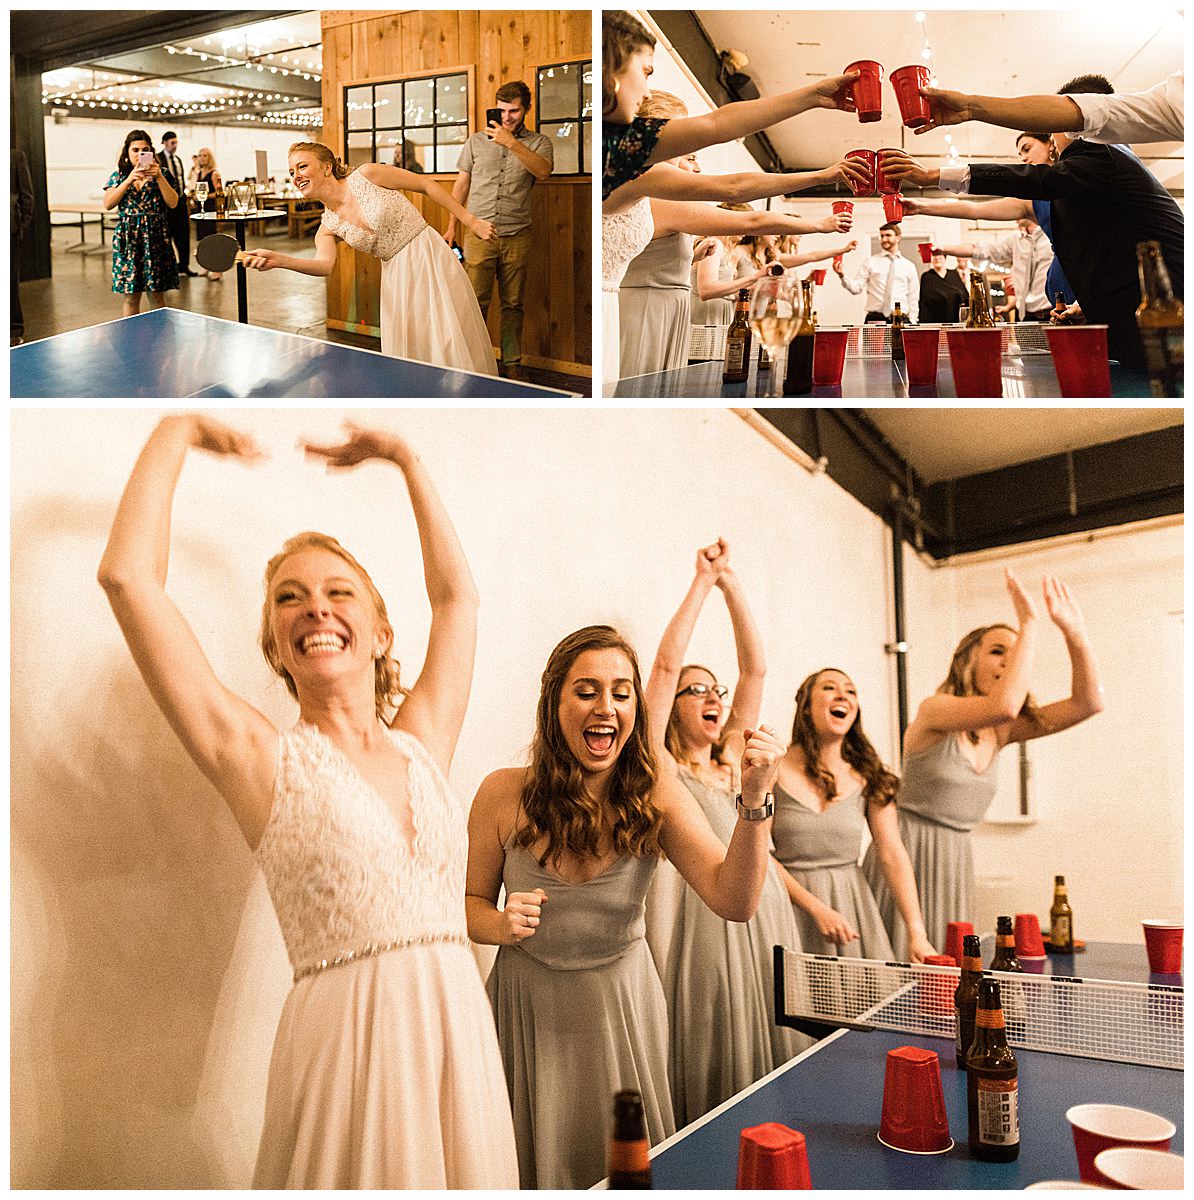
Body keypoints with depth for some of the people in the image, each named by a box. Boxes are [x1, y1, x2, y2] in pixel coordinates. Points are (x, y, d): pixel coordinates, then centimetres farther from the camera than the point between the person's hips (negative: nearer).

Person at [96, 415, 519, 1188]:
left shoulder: (422, 747, 10)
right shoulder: (262, 759, -1)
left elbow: (457, 594, 22)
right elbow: (128, 575, -7)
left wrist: (405, 460, 25)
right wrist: (177, 434, 4)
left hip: (461, 1030, 4)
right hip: (345, 1036, -4)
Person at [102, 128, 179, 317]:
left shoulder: (160, 175, 9)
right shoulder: (118, 176, 10)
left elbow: (172, 203, -4)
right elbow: (108, 204, -4)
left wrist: (159, 177, -13)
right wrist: (129, 180, -12)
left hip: (155, 237, -1)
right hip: (127, 239, 1)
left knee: (157, 296, 0)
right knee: (131, 298, 1)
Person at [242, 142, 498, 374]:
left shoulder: (367, 175, -8)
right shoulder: (327, 229, 3)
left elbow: (426, 184, -2)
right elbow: (325, 264, -18)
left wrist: (469, 220, -4)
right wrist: (277, 260, -35)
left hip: (431, 261, -5)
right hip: (397, 278, 5)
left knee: (450, 348, -6)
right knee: (404, 352, 1)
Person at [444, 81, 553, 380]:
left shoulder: (538, 142, 5)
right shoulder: (477, 141, 10)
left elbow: (542, 171, -17)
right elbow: (461, 185, 14)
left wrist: (512, 143, -24)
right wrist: (452, 227, 11)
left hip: (517, 237, 0)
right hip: (479, 234, 0)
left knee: (512, 304, 6)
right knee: (476, 303, -3)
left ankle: (512, 363, 14)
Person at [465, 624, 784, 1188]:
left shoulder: (657, 796, -12)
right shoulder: (503, 794, -14)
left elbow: (734, 901, -22)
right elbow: (472, 903, 1)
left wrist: (755, 799, -34)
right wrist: (501, 925, -21)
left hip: (622, 1004, 1)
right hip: (528, 1007, 0)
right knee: (533, 1163, 14)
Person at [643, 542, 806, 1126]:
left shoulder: (732, 762, 15)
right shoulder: (661, 769, 0)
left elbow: (755, 666, 13)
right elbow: (666, 663, -8)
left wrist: (730, 581, 10)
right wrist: (703, 581, -3)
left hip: (767, 925, 6)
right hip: (704, 929, -6)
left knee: (768, 1057, 7)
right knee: (711, 1081, 0)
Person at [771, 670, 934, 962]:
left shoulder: (868, 777, 2)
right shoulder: (775, 770, -6)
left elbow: (893, 855, -3)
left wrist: (917, 933, -12)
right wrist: (817, 908, -16)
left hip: (853, 904, 3)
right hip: (791, 905, -2)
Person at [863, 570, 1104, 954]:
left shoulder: (1002, 730, 8)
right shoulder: (934, 710, -13)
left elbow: (1089, 702, 2)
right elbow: (1004, 706, -33)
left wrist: (1074, 631, -10)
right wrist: (1028, 624, -26)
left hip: (956, 862, 7)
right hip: (907, 850, -7)